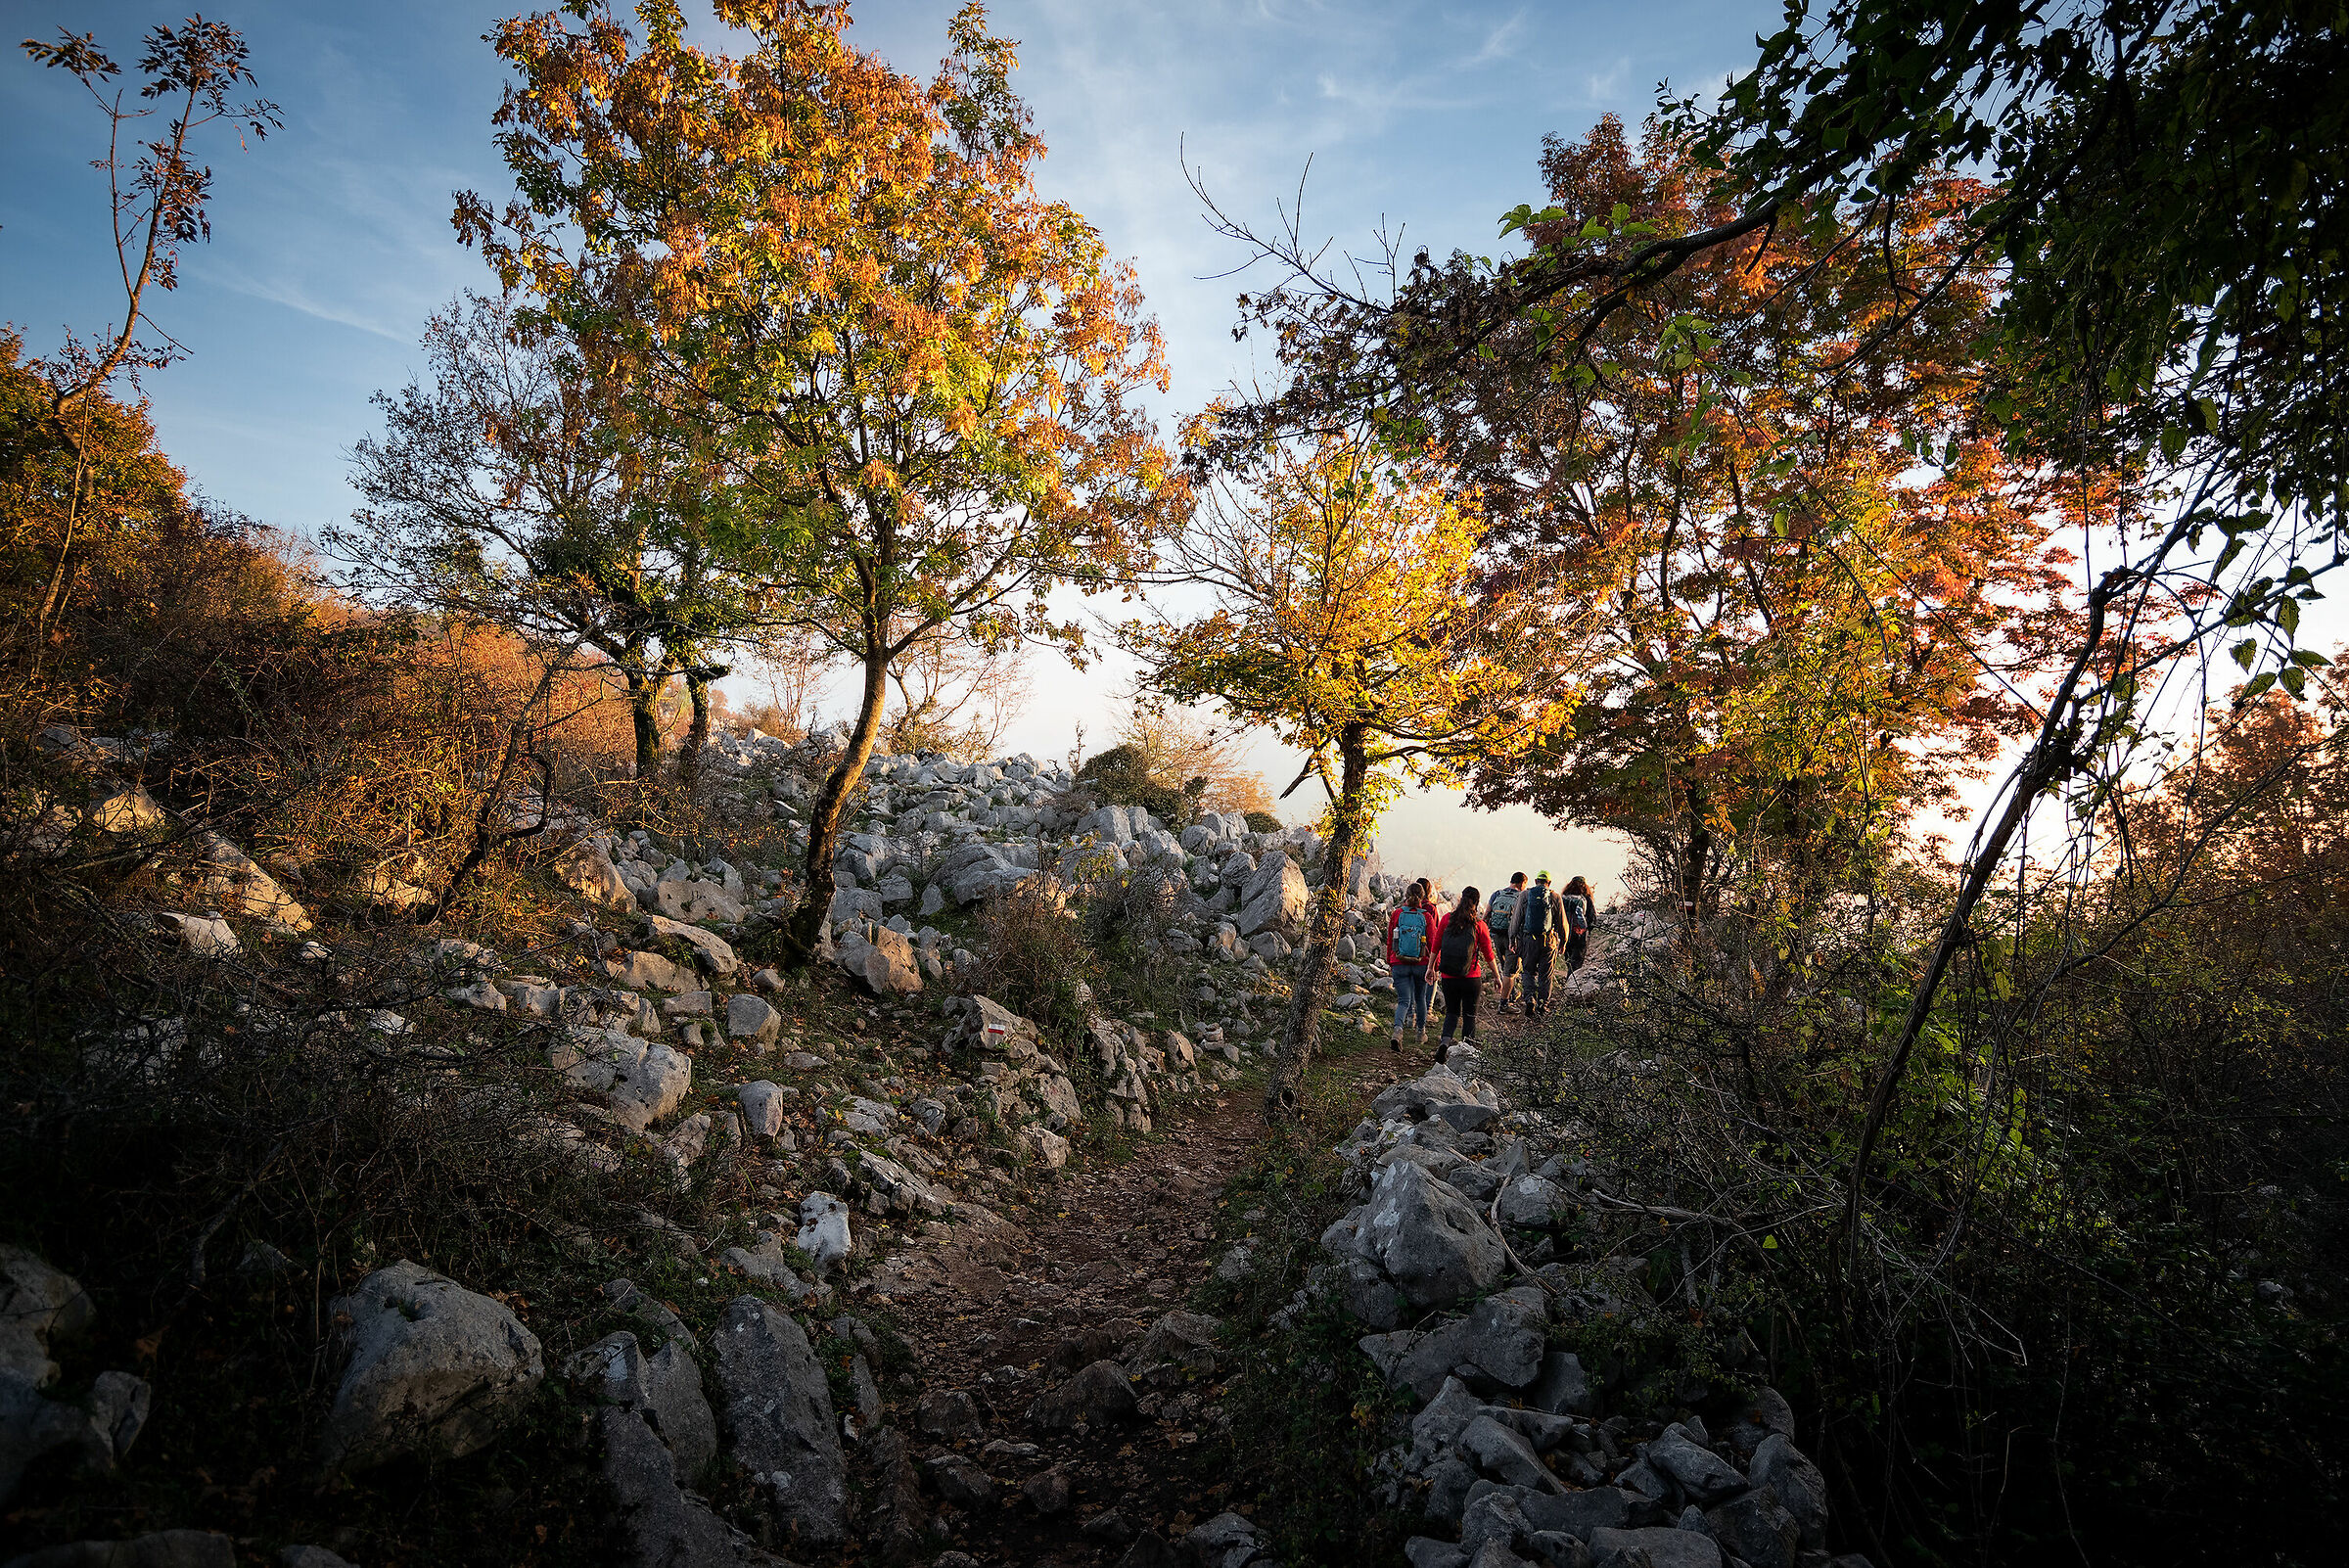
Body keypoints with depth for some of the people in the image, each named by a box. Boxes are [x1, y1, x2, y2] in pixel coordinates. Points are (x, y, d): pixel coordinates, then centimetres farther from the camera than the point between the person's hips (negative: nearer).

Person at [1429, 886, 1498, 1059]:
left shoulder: (1446, 920, -2)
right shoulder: (1479, 925, -6)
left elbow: (1436, 946, 1)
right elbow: (1489, 954, -1)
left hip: (1448, 976, 2)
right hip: (1471, 977, -1)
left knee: (1452, 1012, 15)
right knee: (1470, 1014, 13)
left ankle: (1445, 1041, -9)